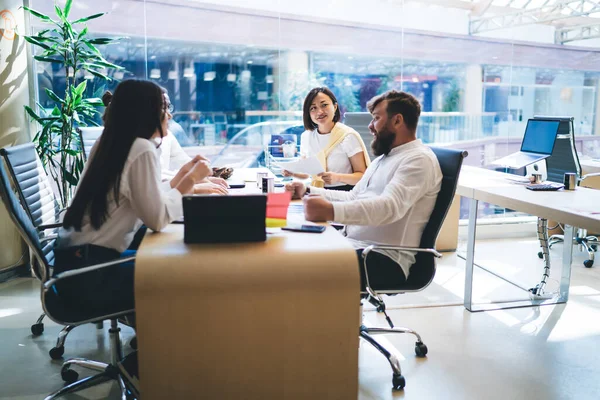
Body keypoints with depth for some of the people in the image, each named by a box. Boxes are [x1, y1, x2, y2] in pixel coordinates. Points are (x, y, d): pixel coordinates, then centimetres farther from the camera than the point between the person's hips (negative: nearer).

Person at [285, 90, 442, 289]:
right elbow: (353, 198, 24)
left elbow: (389, 207, -28)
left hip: (385, 259, -9)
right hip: (351, 245, 9)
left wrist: (331, 211, -41)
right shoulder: (382, 158, 22)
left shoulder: (419, 159, -11)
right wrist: (308, 192, 13)